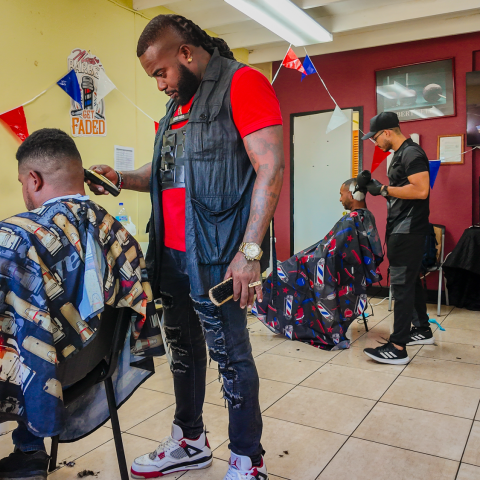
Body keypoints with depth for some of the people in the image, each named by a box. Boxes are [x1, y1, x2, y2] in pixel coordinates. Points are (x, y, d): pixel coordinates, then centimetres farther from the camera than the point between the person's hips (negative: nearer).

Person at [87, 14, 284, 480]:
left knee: (231, 356, 2)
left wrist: (250, 252, -21)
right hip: (172, 254, 8)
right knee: (183, 350, 17)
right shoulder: (178, 102, 19)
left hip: (216, 258, -8)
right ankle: (190, 442, 36)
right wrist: (121, 178, 8)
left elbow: (271, 168, -16)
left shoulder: (241, 83, -7)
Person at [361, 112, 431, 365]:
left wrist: (383, 189, -18)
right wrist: (379, 188, 9)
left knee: (402, 283, -9)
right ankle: (423, 330, 30)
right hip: (401, 228, 10)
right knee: (411, 280, 17)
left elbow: (421, 190, -24)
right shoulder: (400, 154, 17)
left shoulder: (411, 153, -14)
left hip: (408, 230, -10)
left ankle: (398, 348, -5)